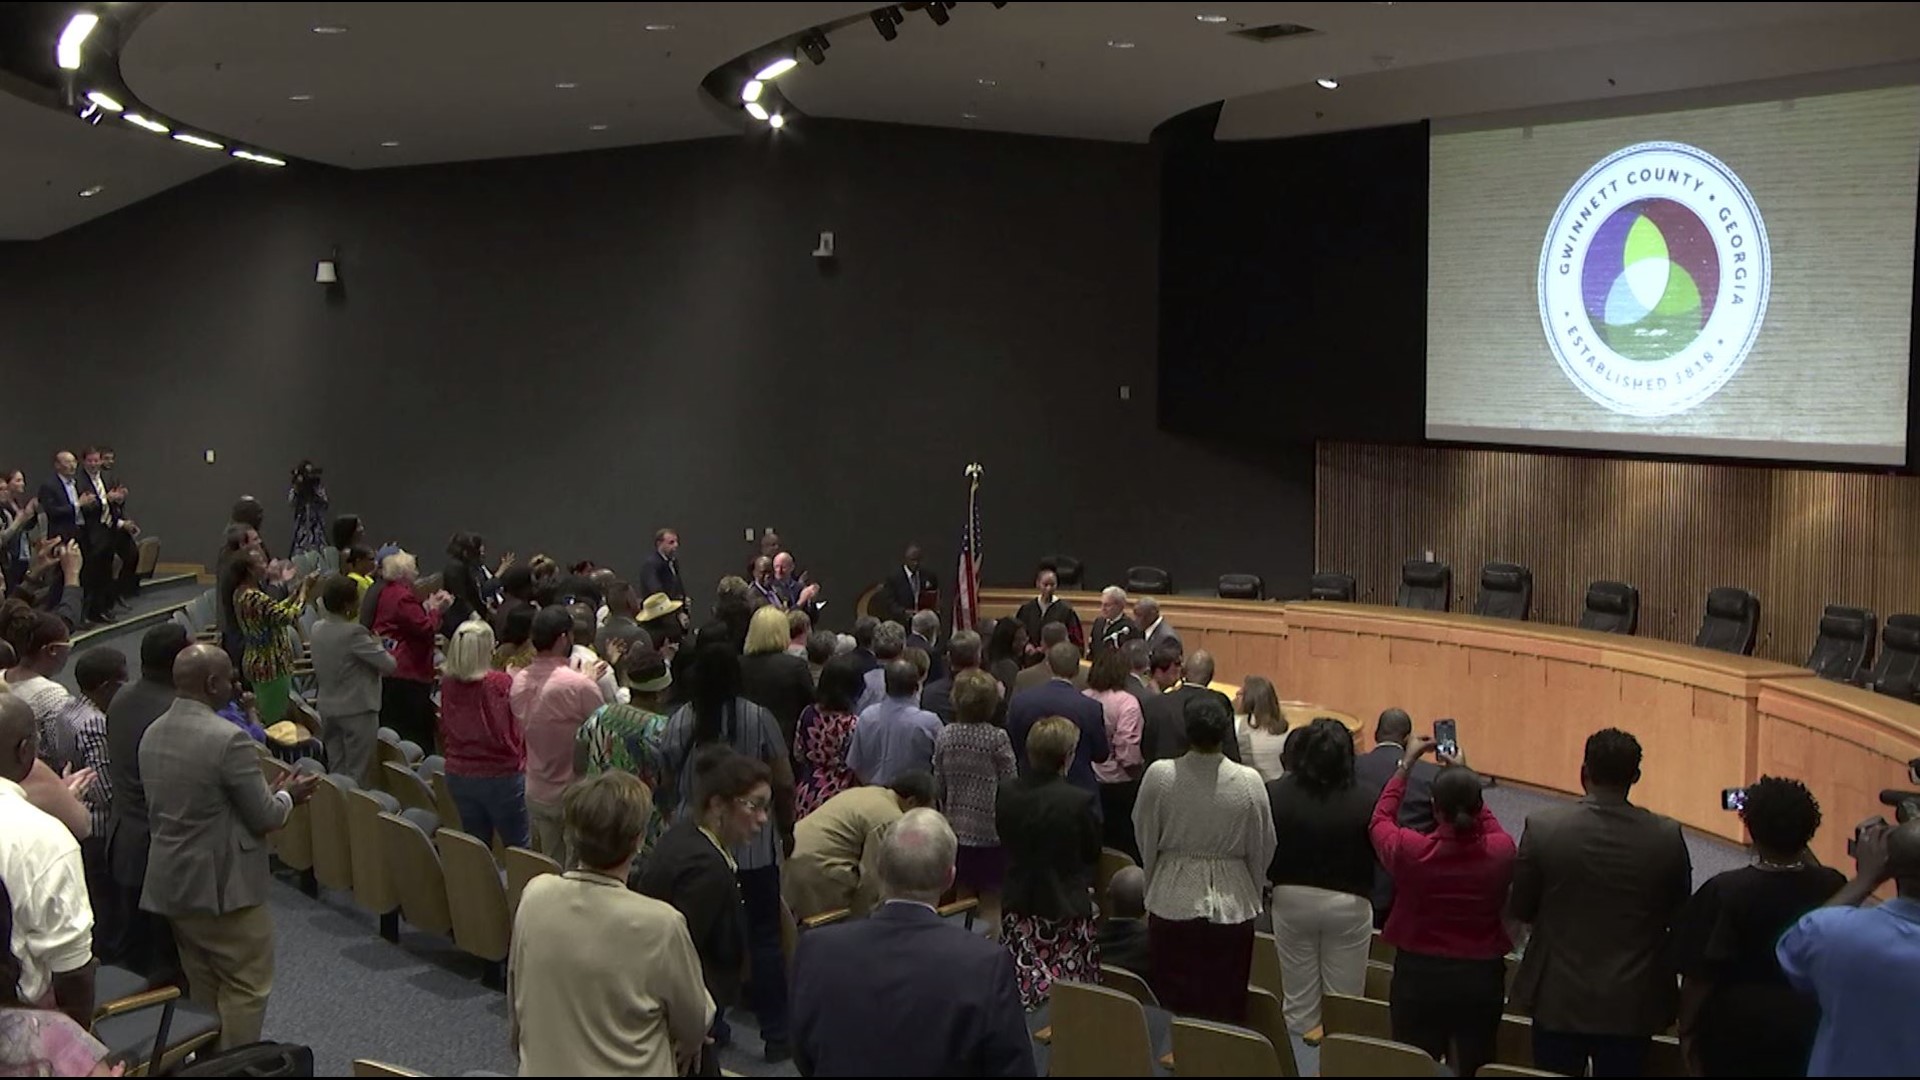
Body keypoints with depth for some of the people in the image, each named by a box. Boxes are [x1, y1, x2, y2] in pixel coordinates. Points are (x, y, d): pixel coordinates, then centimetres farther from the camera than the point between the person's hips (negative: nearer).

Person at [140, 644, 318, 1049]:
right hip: (222, 886, -8)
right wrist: (287, 794, 6)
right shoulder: (228, 739, -22)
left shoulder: (151, 734, 4)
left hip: (170, 883, 8)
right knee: (246, 988, 3)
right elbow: (265, 818, -16)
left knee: (203, 989, 19)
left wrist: (271, 792, 17)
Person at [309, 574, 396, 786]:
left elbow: (316, 674, 13)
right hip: (357, 710, -7)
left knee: (336, 772, 16)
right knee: (359, 775, 2)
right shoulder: (354, 633, -21)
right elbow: (389, 665, -18)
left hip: (327, 708, 7)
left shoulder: (316, 629, 2)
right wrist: (376, 645, -1)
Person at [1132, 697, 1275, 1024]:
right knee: (1226, 1009, 9)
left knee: (1173, 1004, 10)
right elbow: (1263, 849, 1)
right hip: (1231, 908, 0)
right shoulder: (1248, 782, -10)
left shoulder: (1159, 775, -11)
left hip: (1172, 902, 0)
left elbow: (1145, 839, 3)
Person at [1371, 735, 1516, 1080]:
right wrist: (1464, 776, 14)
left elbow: (1380, 819, 3)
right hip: (1481, 977, 1)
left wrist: (1406, 763, 9)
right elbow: (1491, 827, 10)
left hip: (1419, 975, -1)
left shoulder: (1411, 850, -20)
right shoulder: (1502, 851, -16)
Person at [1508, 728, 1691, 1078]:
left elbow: (1519, 908, -3)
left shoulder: (1542, 827, -15)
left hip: (1559, 998, -1)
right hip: (1631, 1003, 1)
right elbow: (1679, 915, 1)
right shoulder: (1667, 836, -12)